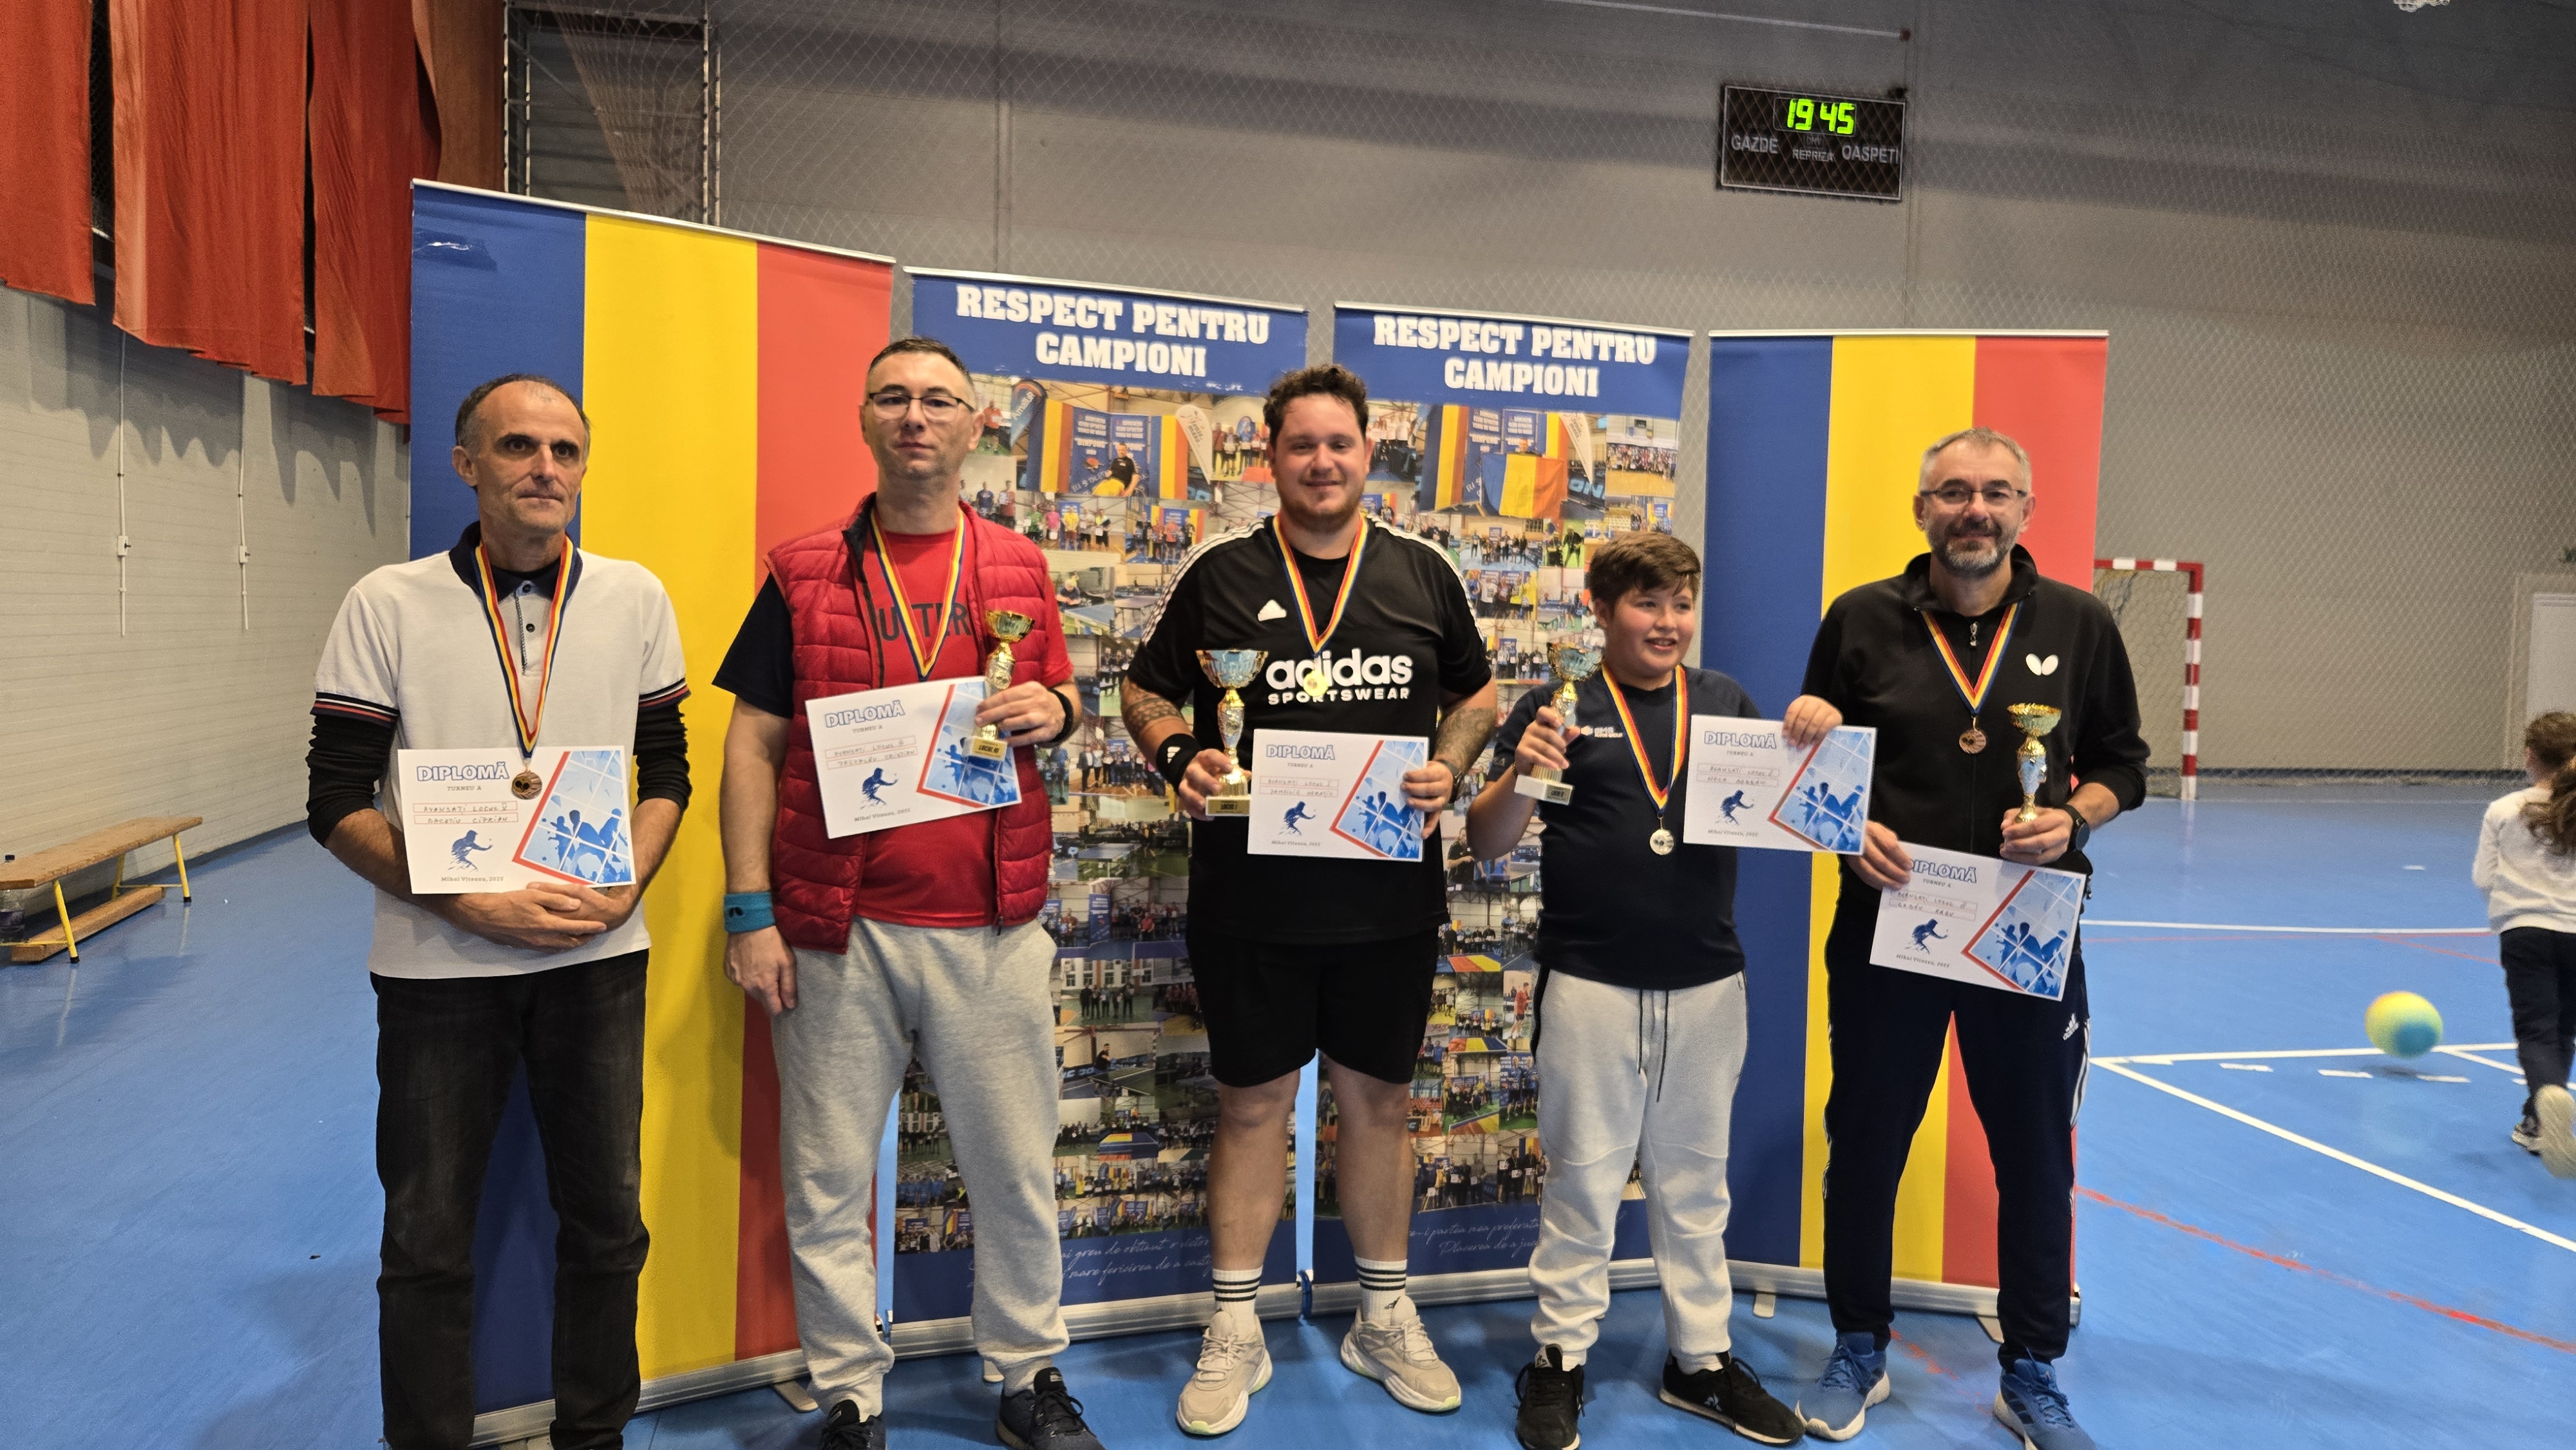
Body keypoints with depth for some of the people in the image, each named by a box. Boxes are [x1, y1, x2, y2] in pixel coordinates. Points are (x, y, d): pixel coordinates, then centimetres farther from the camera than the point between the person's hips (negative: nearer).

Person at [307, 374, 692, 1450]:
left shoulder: (635, 599, 2)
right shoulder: (389, 606, -5)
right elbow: (337, 805, -5)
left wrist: (626, 886, -9)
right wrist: (472, 906, -16)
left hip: (597, 957, 2)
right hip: (438, 962, -2)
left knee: (606, 1219, 11)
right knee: (428, 1237, 9)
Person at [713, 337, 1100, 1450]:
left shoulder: (1018, 568, 9)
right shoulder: (804, 575, 3)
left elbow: (1064, 706, 18)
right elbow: (751, 744, 1)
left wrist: (1050, 711, -8)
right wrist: (749, 913, -5)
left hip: (990, 923, 1)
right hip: (837, 928, -1)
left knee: (1015, 1169, 10)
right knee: (826, 1182, 8)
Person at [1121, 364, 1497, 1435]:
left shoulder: (1424, 574, 5)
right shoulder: (1220, 574, 0)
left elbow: (1475, 695, 14)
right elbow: (1149, 692, 7)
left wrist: (1449, 769, -5)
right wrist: (1180, 758, -13)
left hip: (1392, 897, 2)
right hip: (1250, 898, -1)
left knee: (1377, 1099, 14)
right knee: (1253, 1104, 8)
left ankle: (1384, 1318, 31)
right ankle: (1235, 1333, 23)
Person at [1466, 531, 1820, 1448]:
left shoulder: (1726, 702, 7)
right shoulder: (1560, 708, -3)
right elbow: (1486, 845, -4)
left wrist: (1813, 743, -8)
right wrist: (1521, 775, -23)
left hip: (1708, 983, 3)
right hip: (1591, 983, -3)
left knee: (1695, 1177, 16)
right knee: (1583, 1175, 8)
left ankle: (1702, 1357, 30)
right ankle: (1561, 1357, 22)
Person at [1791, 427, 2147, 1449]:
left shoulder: (2079, 624, 1)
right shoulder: (1862, 620, -1)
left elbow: (2121, 764, 8)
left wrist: (2074, 820, -12)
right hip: (1885, 928, 0)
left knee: (2036, 1155, 11)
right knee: (1865, 1144, 10)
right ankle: (1859, 1354, 30)